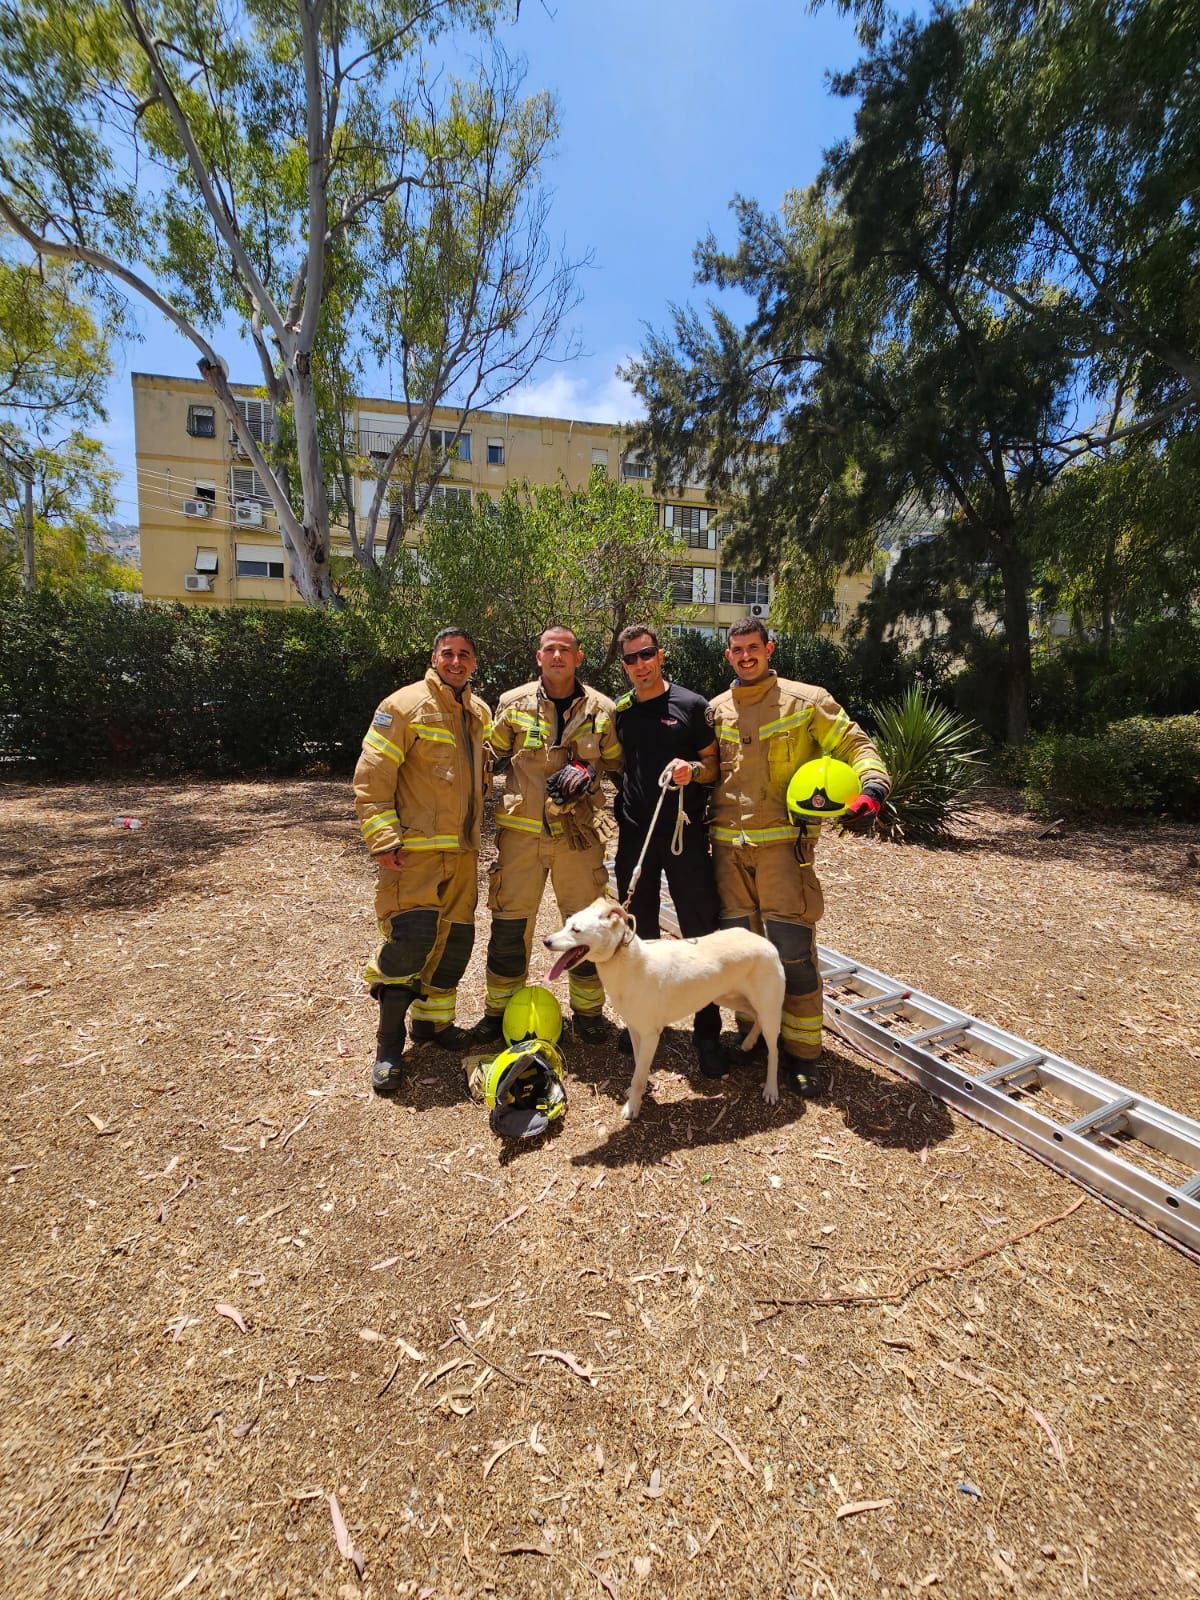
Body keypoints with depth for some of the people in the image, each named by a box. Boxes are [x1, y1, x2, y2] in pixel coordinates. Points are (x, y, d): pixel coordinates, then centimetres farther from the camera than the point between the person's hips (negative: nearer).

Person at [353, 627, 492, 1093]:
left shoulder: (480, 713, 13)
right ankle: (389, 1047, 6)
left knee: (457, 937, 12)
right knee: (411, 937, -11)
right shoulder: (404, 706, -9)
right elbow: (371, 778, -12)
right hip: (415, 849, -7)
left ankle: (433, 1019, 31)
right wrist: (383, 839, -17)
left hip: (462, 849, 7)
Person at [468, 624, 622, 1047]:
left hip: (578, 834, 0)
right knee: (509, 926, 7)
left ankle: (587, 1011, 27)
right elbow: (491, 756, 11)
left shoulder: (601, 709, 2)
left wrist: (589, 772, -8)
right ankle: (499, 1011, 25)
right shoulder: (513, 703, 2)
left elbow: (616, 763, 13)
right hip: (521, 832, 0)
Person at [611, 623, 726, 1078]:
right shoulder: (619, 711, 11)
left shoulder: (691, 705, -1)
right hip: (634, 835, 4)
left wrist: (693, 769, -20)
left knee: (702, 932, 0)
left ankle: (708, 1033, 13)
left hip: (685, 834, -3)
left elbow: (715, 765, 1)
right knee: (639, 932, 12)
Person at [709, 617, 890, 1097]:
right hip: (727, 844, 4)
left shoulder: (806, 701, 1)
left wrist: (872, 789, -17)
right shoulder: (716, 710, 13)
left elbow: (855, 746, 1)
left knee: (793, 951, -5)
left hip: (782, 842, -4)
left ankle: (802, 1052, 13)